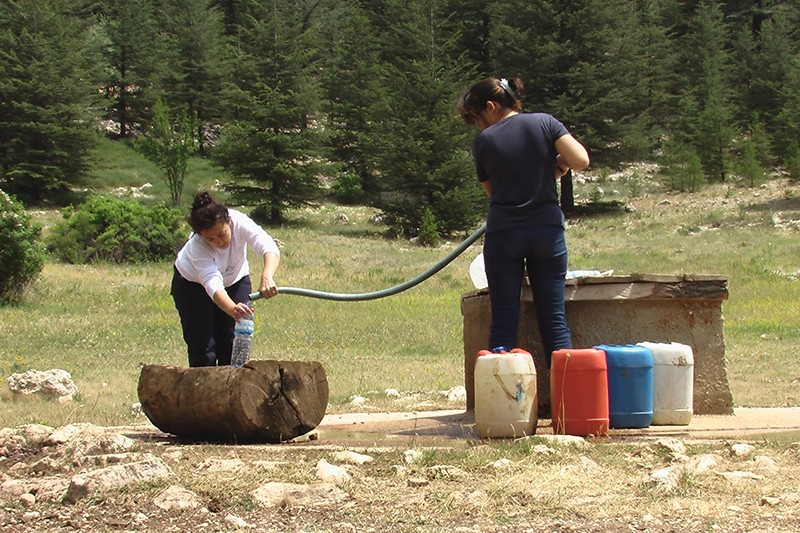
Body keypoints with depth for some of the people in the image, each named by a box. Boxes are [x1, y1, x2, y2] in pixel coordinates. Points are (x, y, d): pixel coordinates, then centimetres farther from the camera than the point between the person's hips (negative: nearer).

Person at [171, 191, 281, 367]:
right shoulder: (196, 246, -37)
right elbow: (213, 284, -48)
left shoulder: (239, 222, -34)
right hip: (193, 284, -2)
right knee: (203, 352, -9)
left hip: (235, 280, 3)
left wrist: (267, 278, -68)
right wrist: (232, 309, -67)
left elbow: (269, 248, -48)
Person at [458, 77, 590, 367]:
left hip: (502, 234, -1)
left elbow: (491, 189, 11)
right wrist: (557, 164, 10)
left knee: (503, 321, 3)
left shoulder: (483, 141, 0)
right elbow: (580, 161, -10)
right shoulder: (544, 123, 1)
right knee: (553, 318, 4)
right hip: (547, 230, 1)